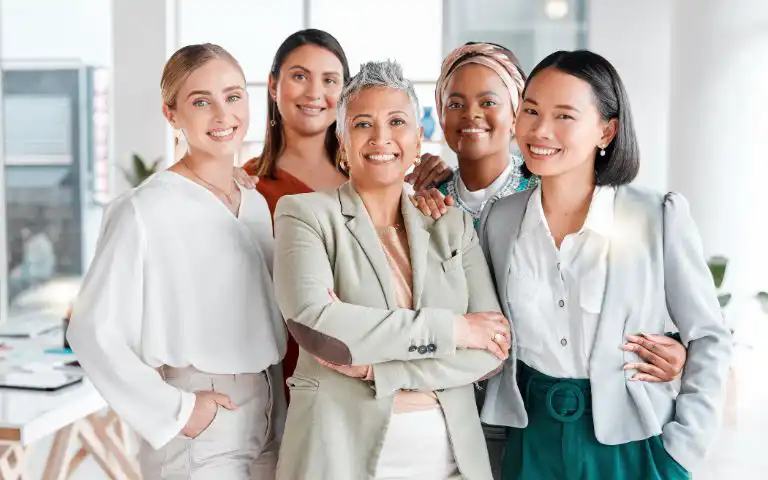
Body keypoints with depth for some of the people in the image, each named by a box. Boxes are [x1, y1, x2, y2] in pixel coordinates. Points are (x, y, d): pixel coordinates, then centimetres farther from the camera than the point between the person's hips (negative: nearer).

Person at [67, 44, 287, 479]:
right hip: (199, 437, -6)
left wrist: (277, 421, 8)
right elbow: (92, 330, -15)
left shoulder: (258, 205, 6)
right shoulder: (145, 210, -14)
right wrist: (174, 411, -15)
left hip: (267, 428, 6)